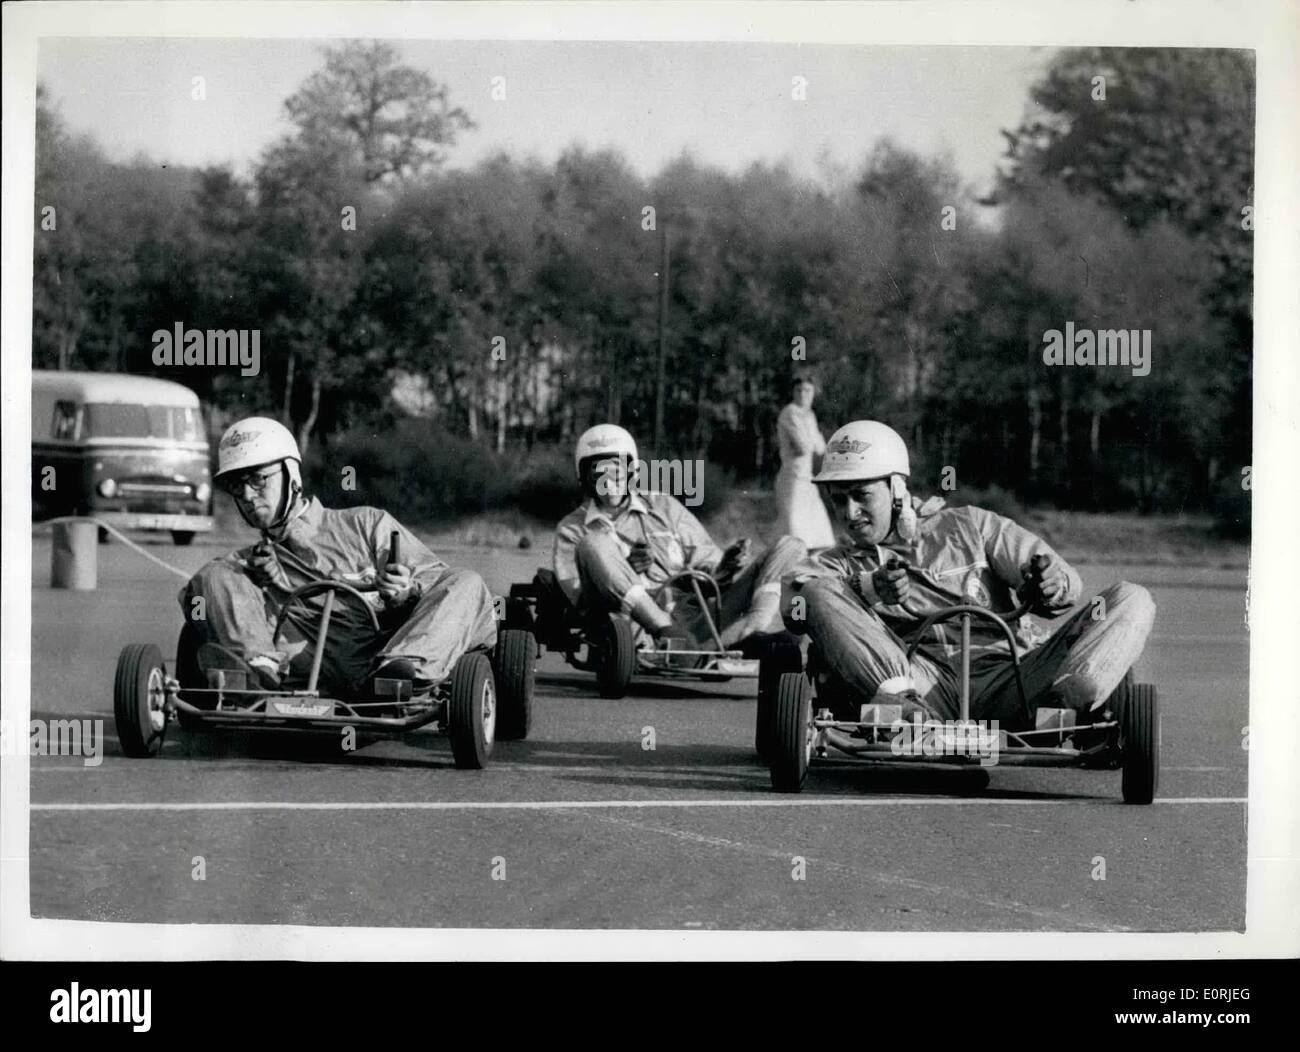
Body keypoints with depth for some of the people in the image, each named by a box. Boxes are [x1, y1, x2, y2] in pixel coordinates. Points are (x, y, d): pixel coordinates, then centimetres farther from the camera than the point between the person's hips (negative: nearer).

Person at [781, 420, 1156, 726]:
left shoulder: (968, 528, 22)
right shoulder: (841, 564, 21)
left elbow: (1066, 583, 12)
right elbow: (794, 603, -3)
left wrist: (1051, 584, -13)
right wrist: (869, 590, -19)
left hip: (1004, 681, 1)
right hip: (926, 690, -1)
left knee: (1132, 599, -13)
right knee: (817, 592, -16)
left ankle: (1062, 702, -41)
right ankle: (901, 705, -37)